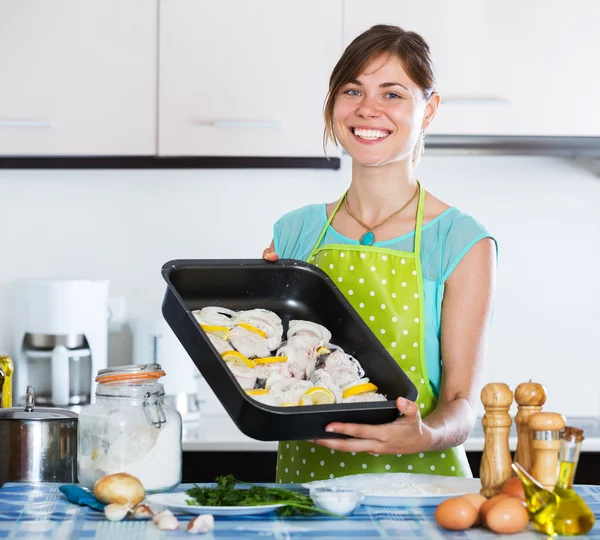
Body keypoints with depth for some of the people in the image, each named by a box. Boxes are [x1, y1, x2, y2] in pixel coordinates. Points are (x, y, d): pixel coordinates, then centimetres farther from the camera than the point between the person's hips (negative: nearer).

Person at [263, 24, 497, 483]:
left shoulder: (463, 243, -2)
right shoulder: (294, 234, 8)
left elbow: (461, 402, -6)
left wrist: (424, 435, -25)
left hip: (416, 476, -3)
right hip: (305, 472, 3)